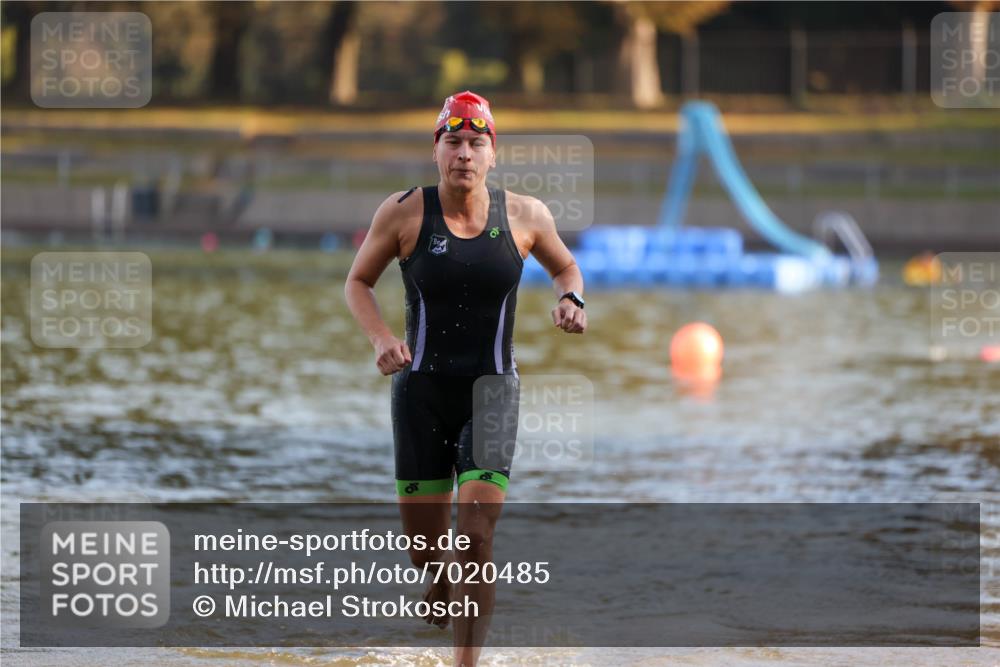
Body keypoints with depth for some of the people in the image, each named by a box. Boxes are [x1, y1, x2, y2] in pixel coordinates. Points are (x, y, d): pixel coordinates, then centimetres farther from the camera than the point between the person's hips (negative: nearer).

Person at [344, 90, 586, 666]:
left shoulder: (524, 216, -1)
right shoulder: (404, 213, -5)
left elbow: (565, 266, 18)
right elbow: (359, 281, 7)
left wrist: (571, 300, -4)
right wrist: (381, 339, -11)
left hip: (491, 389, 0)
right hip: (422, 388, 0)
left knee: (477, 537, -16)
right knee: (425, 546, 7)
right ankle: (441, 586, 45)